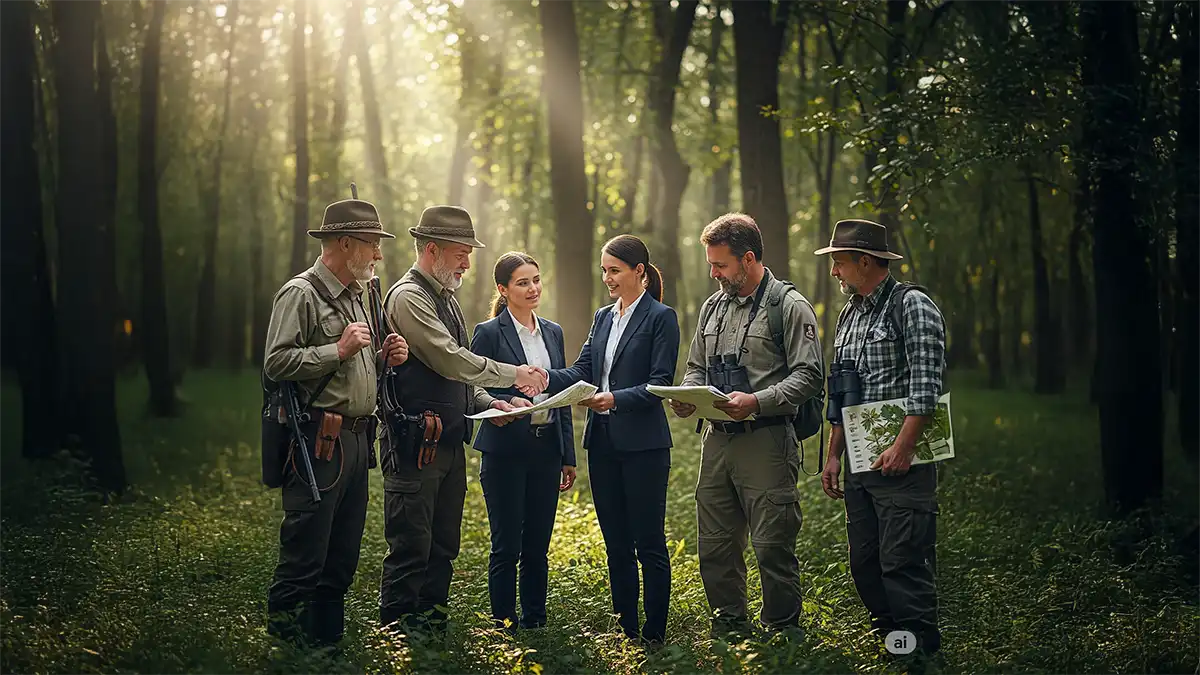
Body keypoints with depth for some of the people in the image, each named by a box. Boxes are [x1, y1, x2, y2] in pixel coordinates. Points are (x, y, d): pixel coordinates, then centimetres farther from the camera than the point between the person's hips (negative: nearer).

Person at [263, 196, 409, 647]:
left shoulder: (355, 297, 21)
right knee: (303, 559, -9)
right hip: (319, 441, -9)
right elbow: (276, 363, -17)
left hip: (357, 439, 9)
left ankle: (329, 641, 19)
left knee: (342, 559, 12)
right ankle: (284, 642, -3)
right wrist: (339, 349, -17)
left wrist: (383, 359, 9)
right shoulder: (301, 294, -7)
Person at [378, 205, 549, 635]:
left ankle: (432, 632, 19)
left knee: (443, 550, 12)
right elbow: (450, 360, -19)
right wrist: (514, 375, -11)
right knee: (410, 551, -7)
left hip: (450, 444, 9)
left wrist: (491, 404, 5)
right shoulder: (408, 297, -11)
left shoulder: (446, 299, 18)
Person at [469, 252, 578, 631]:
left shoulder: (552, 332, 13)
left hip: (546, 449, 5)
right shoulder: (489, 333, -4)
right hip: (506, 450, -5)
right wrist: (510, 404, -25)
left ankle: (535, 624, 17)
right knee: (507, 546, -1)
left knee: (538, 545, 9)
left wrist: (568, 457, 13)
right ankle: (504, 625, 8)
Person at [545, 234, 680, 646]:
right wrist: (543, 377, -11)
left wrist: (616, 399, -25)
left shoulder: (660, 317, -5)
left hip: (643, 444, -7)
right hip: (603, 442, 7)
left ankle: (654, 635, 5)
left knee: (649, 544, -2)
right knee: (616, 544, 11)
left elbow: (660, 383, -12)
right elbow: (582, 372, 7)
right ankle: (625, 631, 18)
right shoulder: (603, 317, 15)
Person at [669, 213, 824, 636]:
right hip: (717, 439, 7)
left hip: (766, 442, -7)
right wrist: (686, 396, 2)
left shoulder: (789, 307, -5)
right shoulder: (713, 307, 16)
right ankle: (728, 630, 22)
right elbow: (696, 368, 24)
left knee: (772, 547, -4)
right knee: (715, 546, 10)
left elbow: (809, 376, -11)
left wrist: (757, 402, -23)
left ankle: (782, 634, 6)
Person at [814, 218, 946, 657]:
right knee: (863, 563, 9)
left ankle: (919, 650, -1)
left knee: (903, 562, -9)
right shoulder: (849, 315, 19)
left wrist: (903, 447, -21)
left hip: (901, 461, -8)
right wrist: (834, 455, 18)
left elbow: (925, 386, -15)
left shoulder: (912, 307, -6)